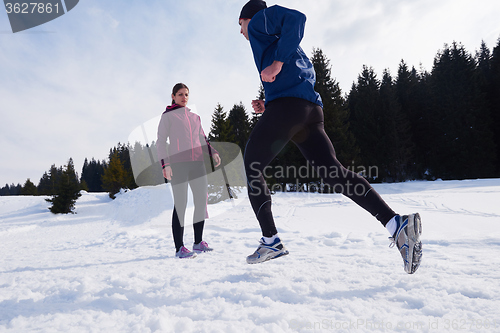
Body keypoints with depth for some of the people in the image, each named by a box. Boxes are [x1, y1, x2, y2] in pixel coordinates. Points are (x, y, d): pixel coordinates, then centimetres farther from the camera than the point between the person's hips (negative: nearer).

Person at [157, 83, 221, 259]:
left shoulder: (195, 117, 22)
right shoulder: (167, 116, 7)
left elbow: (202, 139, 24)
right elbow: (161, 142, 1)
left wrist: (213, 152, 5)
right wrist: (165, 164, -13)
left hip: (197, 162, 5)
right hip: (178, 162, -5)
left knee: (202, 201, 2)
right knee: (180, 203, -9)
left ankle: (198, 242, 15)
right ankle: (179, 247, -4)